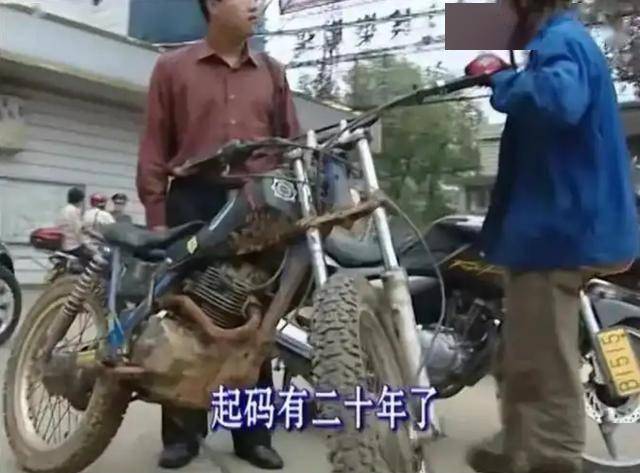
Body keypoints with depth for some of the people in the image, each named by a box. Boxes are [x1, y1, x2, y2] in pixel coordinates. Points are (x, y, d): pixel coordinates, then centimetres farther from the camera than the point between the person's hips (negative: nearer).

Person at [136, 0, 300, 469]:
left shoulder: (272, 72, 17)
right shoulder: (173, 67, 11)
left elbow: (292, 143, 15)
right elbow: (154, 146, 5)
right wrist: (156, 214, -4)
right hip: (192, 202, -1)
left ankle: (253, 432, 13)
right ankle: (181, 431, 10)